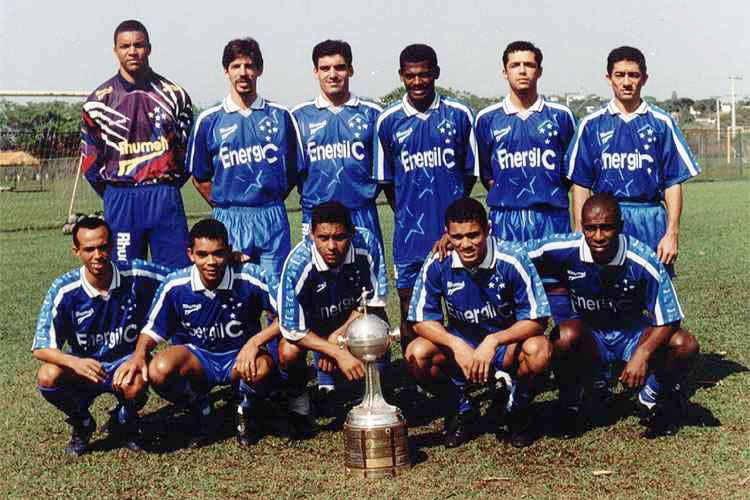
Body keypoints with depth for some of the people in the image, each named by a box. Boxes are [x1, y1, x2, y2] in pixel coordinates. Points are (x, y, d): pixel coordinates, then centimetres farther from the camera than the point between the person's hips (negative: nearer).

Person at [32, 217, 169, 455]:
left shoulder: (135, 275, -14)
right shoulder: (64, 290, -16)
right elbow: (41, 348, -17)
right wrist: (75, 363, -38)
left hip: (126, 361, -1)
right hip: (83, 365, 1)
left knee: (135, 385, -35)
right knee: (48, 377, -30)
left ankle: (124, 423, 3)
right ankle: (82, 424, 3)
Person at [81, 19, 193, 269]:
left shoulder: (173, 94, 6)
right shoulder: (99, 100, 4)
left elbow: (188, 148, 12)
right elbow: (90, 160, 9)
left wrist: (167, 188, 8)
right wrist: (115, 197, 8)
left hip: (165, 198, 1)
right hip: (120, 199, 0)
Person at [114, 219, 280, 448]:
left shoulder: (250, 278, -19)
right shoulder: (175, 285, -12)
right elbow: (152, 330, 0)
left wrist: (255, 342, -31)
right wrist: (139, 355, -22)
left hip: (240, 356, -1)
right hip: (195, 357, 2)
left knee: (261, 367, -37)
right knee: (159, 371, -31)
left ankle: (245, 414, 2)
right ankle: (200, 411, 4)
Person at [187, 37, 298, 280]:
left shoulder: (280, 116, 7)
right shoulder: (209, 120, 4)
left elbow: (294, 171, 12)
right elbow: (200, 177, 10)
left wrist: (271, 203, 6)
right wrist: (224, 205, 3)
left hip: (273, 219, 1)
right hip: (228, 221, -1)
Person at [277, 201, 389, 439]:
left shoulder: (367, 243, -27)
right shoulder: (298, 265, -34)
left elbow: (374, 299, -14)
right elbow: (293, 329, -27)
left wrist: (338, 335, -23)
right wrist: (338, 353, -35)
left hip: (353, 315, 2)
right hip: (310, 320, -2)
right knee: (289, 352, -30)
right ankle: (298, 407, 1)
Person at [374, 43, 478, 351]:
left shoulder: (460, 115, 2)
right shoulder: (388, 121, 3)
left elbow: (471, 173, 9)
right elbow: (386, 180, 11)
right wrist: (407, 214, 7)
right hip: (409, 234, 1)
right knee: (410, 314, 6)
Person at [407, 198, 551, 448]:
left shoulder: (513, 259, -21)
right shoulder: (437, 264, -15)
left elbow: (537, 320, -18)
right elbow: (422, 320, -9)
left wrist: (493, 341, -32)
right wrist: (456, 345, -27)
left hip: (508, 343, -2)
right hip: (460, 344, 2)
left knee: (539, 350, -33)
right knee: (416, 354, -24)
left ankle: (516, 410, -1)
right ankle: (461, 411, 3)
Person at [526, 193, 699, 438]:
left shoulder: (644, 261, -21)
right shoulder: (565, 250, -19)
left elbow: (668, 320, -16)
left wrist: (642, 355, -30)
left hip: (634, 335, 1)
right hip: (590, 338, 0)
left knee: (685, 345, -26)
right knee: (567, 335, -36)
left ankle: (651, 399, 5)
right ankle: (570, 407, -7)